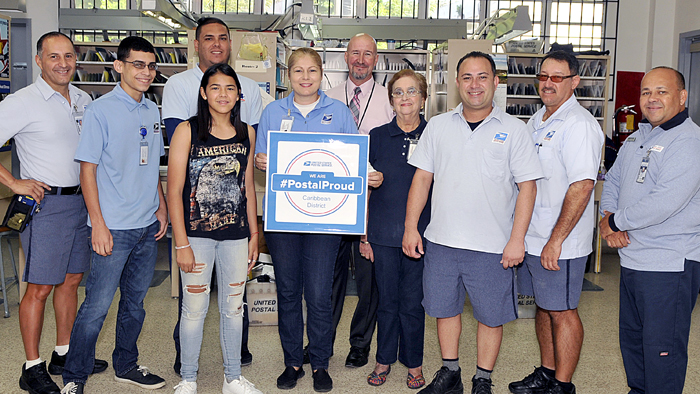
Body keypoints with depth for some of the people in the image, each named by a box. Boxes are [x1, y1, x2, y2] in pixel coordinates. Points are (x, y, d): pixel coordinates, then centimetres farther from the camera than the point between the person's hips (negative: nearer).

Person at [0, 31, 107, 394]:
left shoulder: (84, 100, 10)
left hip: (81, 200, 7)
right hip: (46, 202, -6)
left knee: (71, 280, 14)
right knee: (39, 288, -1)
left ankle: (64, 356, 27)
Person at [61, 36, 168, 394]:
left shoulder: (152, 111, 10)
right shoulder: (100, 110, -9)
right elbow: (88, 168, -11)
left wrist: (161, 206, 12)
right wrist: (98, 223, -15)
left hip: (148, 225, 6)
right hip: (114, 227, -6)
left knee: (135, 300, 16)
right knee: (97, 306, -1)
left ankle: (126, 365, 32)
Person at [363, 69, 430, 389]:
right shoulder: (377, 136, 4)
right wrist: (364, 234, 4)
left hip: (421, 234, -1)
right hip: (383, 233, 1)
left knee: (413, 301, 8)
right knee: (387, 299, 11)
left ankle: (414, 363, 25)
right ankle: (384, 359, 28)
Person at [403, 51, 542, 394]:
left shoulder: (514, 130, -2)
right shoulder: (438, 126, 7)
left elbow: (527, 187, -4)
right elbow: (422, 177, 8)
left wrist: (517, 239, -10)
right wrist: (410, 227, 2)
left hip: (493, 246, -3)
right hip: (441, 240, 3)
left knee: (490, 315, 8)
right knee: (445, 308, 14)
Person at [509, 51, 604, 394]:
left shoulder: (579, 124, -16)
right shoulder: (536, 121, 12)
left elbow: (582, 186, -23)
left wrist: (556, 240, -24)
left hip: (560, 241, -8)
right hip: (530, 236, 8)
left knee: (561, 311, 2)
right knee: (543, 307, 17)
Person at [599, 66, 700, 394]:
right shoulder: (636, 138, 13)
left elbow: (664, 203, -26)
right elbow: (613, 181, 16)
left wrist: (614, 221, -13)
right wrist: (609, 222, -3)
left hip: (670, 265, -9)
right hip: (631, 257, 9)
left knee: (662, 348, 1)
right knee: (631, 339, 21)